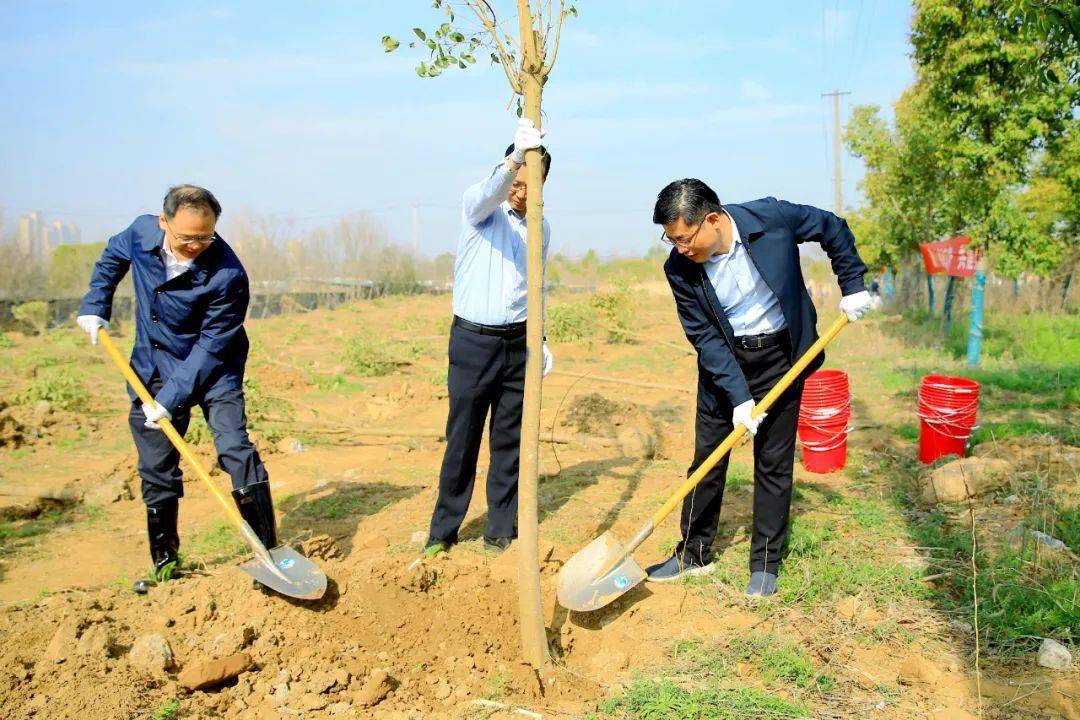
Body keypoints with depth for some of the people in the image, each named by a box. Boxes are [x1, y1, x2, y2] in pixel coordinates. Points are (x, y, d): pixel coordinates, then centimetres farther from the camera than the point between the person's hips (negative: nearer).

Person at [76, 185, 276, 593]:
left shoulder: (227, 275, -28)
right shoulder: (141, 233, -12)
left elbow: (210, 348, -23)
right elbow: (112, 258, 14)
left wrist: (171, 398, -24)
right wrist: (95, 306, 7)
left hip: (212, 372, -4)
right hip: (152, 369, 5)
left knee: (234, 449, -19)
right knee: (156, 468, 9)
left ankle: (269, 551, -10)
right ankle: (164, 563, 24)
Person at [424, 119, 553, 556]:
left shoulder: (541, 229, 11)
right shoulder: (478, 206, -4)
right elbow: (489, 193, -30)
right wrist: (515, 158, -48)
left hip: (518, 342, 4)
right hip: (473, 340, -4)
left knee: (510, 441, 7)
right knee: (462, 439, 2)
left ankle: (501, 533, 18)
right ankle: (443, 532, 15)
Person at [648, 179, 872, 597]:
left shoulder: (771, 218, -21)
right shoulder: (679, 269, -16)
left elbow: (833, 230, -2)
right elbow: (704, 337, -14)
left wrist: (852, 285, -3)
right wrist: (738, 396, -19)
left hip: (779, 355, -1)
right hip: (722, 361, 2)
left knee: (773, 463, 4)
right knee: (706, 458, 6)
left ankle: (765, 564, 16)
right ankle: (694, 553, 22)